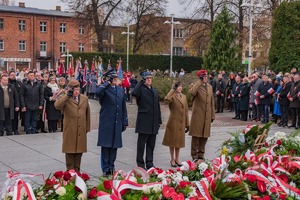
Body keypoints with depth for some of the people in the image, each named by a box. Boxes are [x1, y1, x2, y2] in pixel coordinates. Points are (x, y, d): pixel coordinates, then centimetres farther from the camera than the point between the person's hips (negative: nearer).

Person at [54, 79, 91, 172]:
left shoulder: (85, 99, 11)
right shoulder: (65, 99, -3)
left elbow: (87, 114, 16)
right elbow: (57, 105, -25)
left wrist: (87, 128, 14)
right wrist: (68, 95, -28)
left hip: (81, 131, 4)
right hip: (69, 131, -4)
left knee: (79, 151, 9)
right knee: (70, 152, 3)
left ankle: (77, 171, 20)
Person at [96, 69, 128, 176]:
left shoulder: (121, 90, 12)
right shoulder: (105, 89, -6)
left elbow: (123, 107, 15)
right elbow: (98, 92, -32)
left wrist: (124, 122, 12)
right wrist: (107, 83, -20)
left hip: (117, 123, 5)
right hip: (106, 122, -5)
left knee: (114, 145, 9)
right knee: (105, 145, 1)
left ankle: (111, 167, 20)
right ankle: (105, 169, 10)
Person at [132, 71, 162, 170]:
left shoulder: (155, 91, 18)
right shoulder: (141, 89, -2)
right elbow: (134, 93, -28)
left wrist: (159, 120, 14)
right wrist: (141, 83, -15)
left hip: (153, 122, 6)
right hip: (143, 121, -6)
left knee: (151, 144, 11)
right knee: (141, 143, 1)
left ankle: (149, 163, 19)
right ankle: (140, 164, 8)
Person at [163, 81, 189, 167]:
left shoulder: (184, 97, 10)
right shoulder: (173, 96, -8)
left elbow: (186, 110, 13)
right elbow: (166, 99, -34)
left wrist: (187, 124, 11)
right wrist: (173, 90, -20)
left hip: (181, 123, 6)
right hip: (173, 122, -5)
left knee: (179, 141, 13)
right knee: (172, 141, 4)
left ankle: (177, 159, 25)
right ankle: (172, 159, 16)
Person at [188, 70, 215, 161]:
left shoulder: (209, 87, 15)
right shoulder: (196, 86, -4)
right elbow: (192, 92, -30)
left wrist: (212, 115, 15)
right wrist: (200, 81, -21)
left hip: (207, 116, 6)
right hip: (197, 115, -6)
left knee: (205, 136, 9)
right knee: (196, 135, 0)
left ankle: (201, 155, 21)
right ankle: (194, 156, 9)